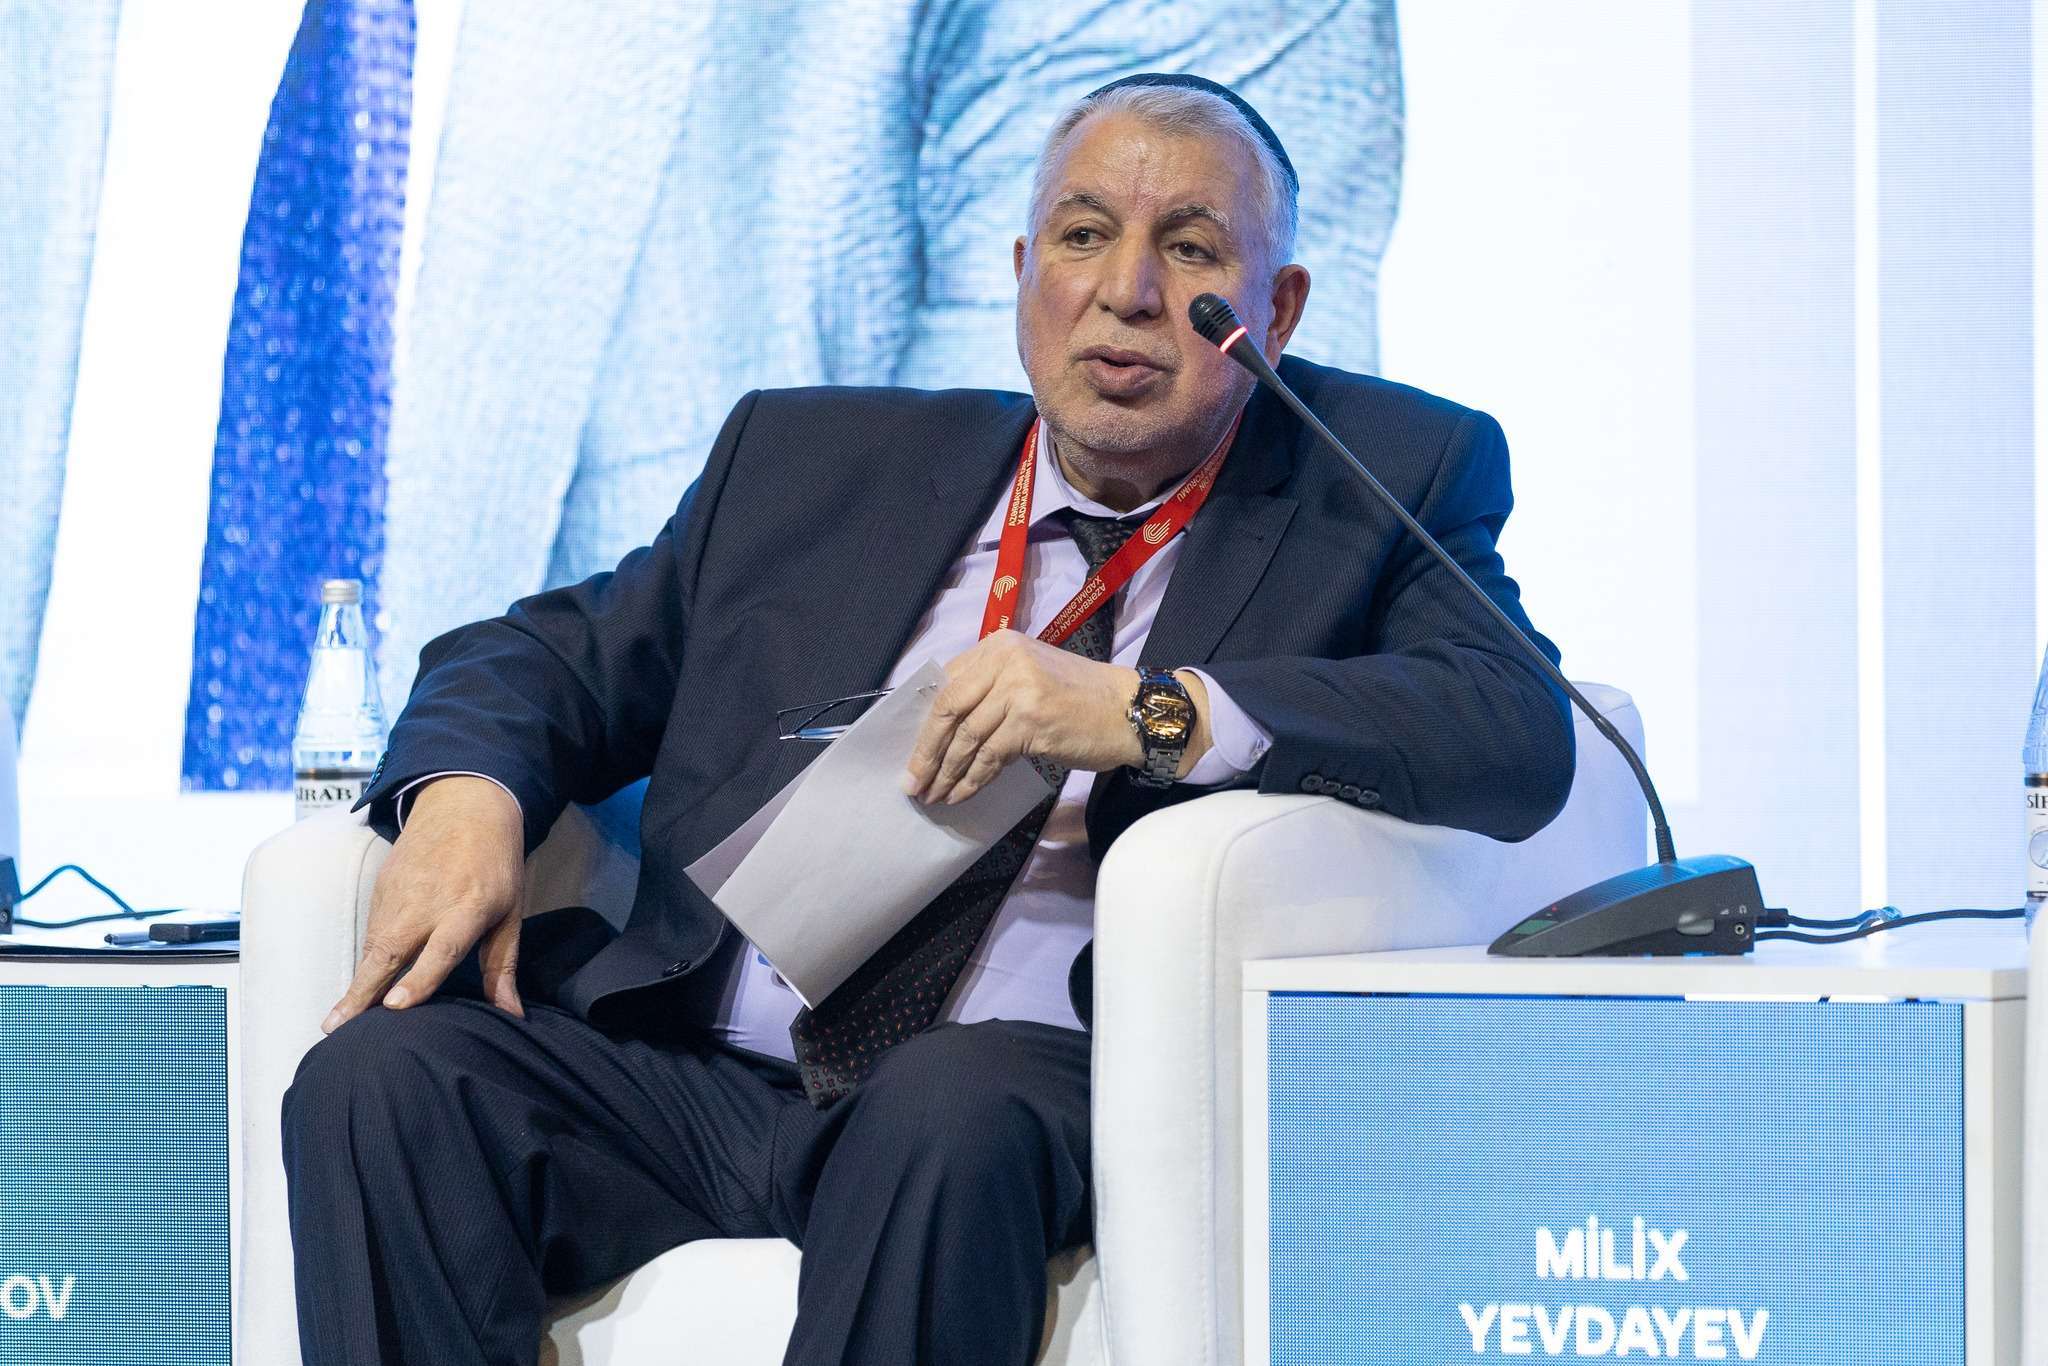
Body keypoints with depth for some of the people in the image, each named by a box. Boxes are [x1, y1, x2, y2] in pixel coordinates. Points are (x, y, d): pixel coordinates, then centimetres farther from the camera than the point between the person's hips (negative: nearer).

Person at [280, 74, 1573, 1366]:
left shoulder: (1389, 478, 11)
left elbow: (1523, 736, -7)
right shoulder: (812, 460, 21)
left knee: (951, 1109, -38)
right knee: (384, 1075, -23)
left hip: (1039, 1098, -4)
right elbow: (554, 658, 23)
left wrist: (1150, 713, -19)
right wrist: (467, 796, -2)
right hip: (702, 1085, 4)